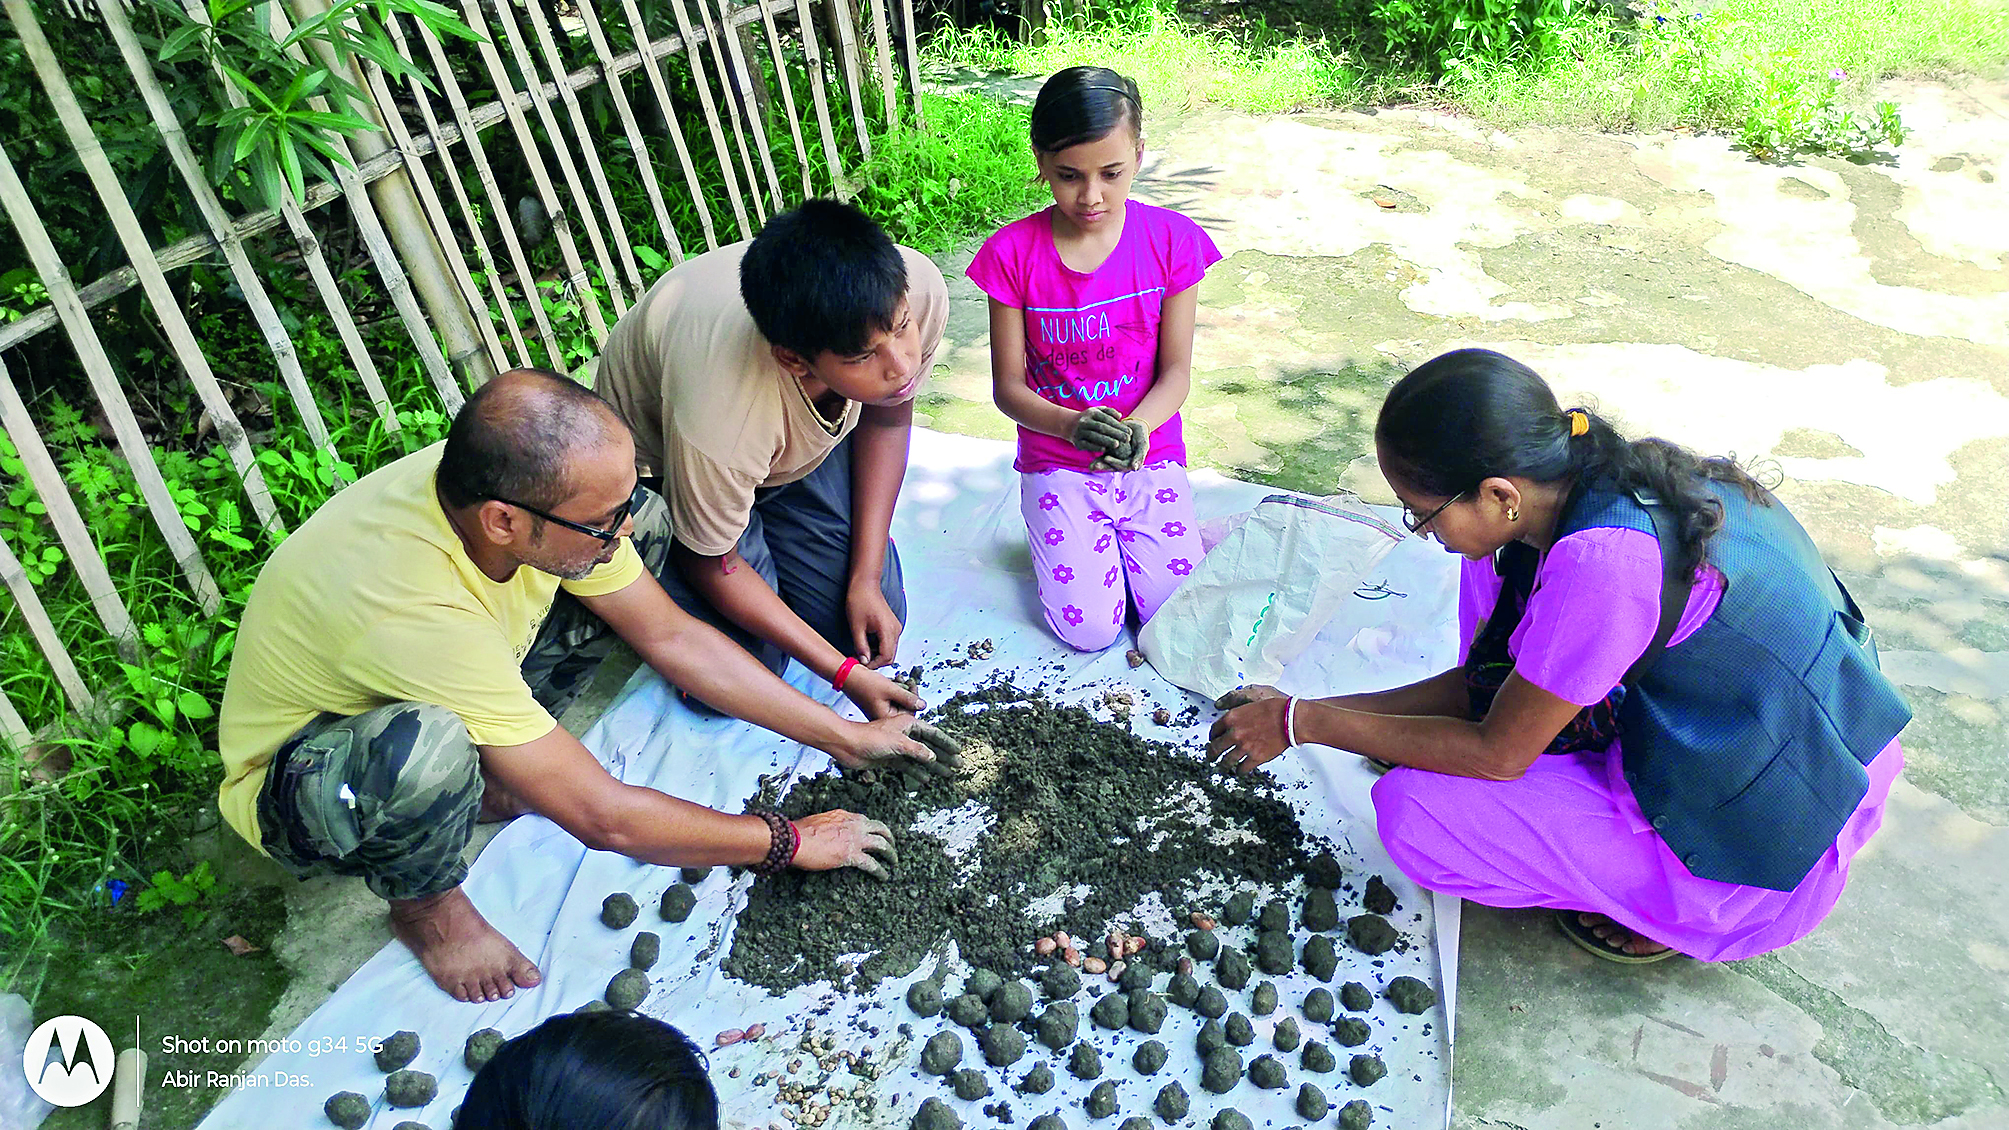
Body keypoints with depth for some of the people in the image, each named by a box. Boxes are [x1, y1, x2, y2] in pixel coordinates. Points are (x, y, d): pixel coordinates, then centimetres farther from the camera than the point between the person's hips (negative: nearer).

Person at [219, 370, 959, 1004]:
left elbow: (671, 636, -10)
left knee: (648, 527, -9)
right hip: (297, 794, -6)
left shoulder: (518, 487, -23)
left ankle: (494, 770, 3)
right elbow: (602, 819, -35)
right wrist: (791, 843, -23)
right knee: (425, 747, -44)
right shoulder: (415, 607, -42)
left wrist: (843, 736, -10)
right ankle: (424, 902, -7)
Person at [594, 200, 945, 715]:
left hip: (812, 434, 4)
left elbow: (886, 419, -10)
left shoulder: (919, 289, -34)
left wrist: (866, 578, -12)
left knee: (873, 626, 2)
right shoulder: (721, 419, -45)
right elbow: (710, 565, -23)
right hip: (658, 458, -4)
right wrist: (844, 674, -23)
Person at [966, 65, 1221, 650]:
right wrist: (1074, 426, -29)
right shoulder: (1013, 253, -12)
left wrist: (1134, 429, -28)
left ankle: (1121, 534, 20)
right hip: (1057, 465, -1)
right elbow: (1008, 386, -9)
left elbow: (1176, 371, -6)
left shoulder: (1172, 239, -9)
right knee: (1089, 629, -12)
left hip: (1150, 457, 1)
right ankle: (1061, 532, 20)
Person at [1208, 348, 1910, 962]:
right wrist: (1309, 711, 1)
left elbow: (1497, 753, -20)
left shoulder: (1604, 562, -34)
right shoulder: (1593, 478, -7)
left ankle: (1669, 913, 3)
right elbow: (1490, 679, 2)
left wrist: (1303, 723, -12)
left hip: (1766, 846, -8)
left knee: (1411, 813, -16)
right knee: (1493, 573, 6)